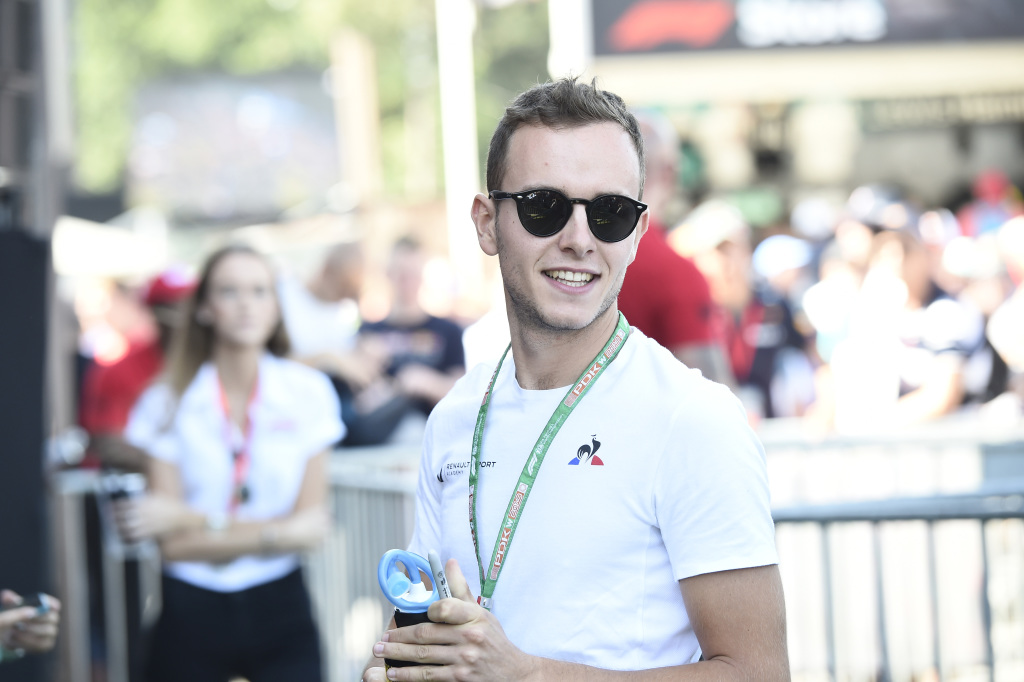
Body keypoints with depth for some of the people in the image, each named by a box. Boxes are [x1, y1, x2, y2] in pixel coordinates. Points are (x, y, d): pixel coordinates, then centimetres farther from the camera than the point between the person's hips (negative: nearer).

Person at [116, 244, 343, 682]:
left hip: (279, 608, 1)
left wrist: (194, 520, -11)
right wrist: (273, 533, -15)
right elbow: (174, 544, -10)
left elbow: (312, 524, -5)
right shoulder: (167, 402, -5)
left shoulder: (308, 391, -1)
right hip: (191, 610, -1)